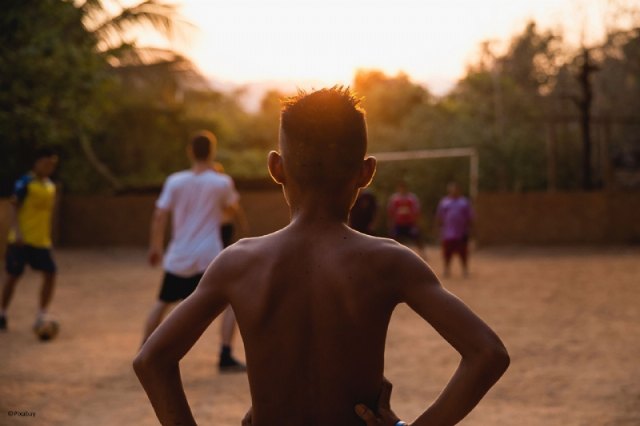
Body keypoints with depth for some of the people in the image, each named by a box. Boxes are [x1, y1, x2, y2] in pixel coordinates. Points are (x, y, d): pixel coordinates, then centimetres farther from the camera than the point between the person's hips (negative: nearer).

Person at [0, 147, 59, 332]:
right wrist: (17, 232, -22)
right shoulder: (25, 183, -9)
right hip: (22, 240, -6)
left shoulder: (50, 186, 11)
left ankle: (41, 317, 2)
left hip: (41, 241, 6)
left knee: (50, 274, -5)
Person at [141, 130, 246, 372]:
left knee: (163, 303, 22)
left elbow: (159, 216, -2)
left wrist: (155, 247, 9)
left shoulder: (175, 181, -2)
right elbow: (231, 206, 13)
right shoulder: (222, 182, -6)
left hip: (178, 258, 3)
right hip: (210, 257, -3)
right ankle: (225, 357, -6)